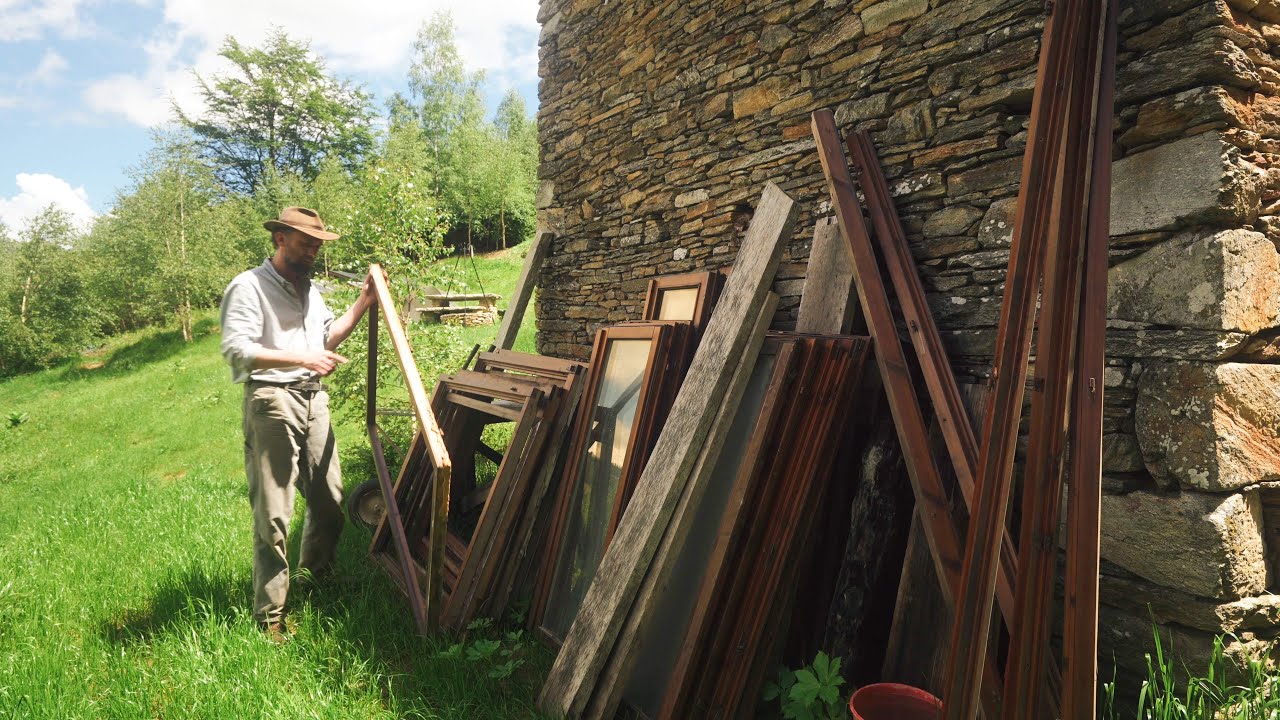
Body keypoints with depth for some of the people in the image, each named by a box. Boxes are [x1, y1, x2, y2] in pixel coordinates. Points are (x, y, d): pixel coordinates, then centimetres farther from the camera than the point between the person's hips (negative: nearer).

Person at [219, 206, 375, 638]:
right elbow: (236, 349, -18)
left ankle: (318, 571, 37)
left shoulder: (309, 289, 20)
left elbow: (328, 338, 22)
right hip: (272, 401, -8)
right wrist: (301, 358, -25)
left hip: (313, 398, 8)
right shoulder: (248, 287, -7)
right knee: (272, 513, -5)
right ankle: (269, 613, 5)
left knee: (329, 498, 13)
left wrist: (363, 303, 12)